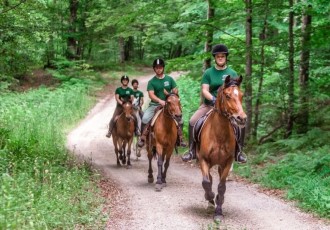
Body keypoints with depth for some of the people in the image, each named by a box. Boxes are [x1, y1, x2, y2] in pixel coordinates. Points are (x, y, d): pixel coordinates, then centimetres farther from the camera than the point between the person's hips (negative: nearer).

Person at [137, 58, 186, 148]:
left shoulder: (169, 79, 6)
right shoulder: (151, 82, -1)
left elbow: (175, 91, 5)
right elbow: (151, 94, -14)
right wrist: (160, 101, -31)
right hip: (155, 104, -1)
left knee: (179, 118, -13)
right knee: (145, 118, -24)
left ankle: (180, 139, 3)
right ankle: (142, 138, -10)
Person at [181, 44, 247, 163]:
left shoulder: (232, 73, 7)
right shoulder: (208, 73, 5)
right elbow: (204, 90, -4)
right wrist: (213, 98, -24)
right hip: (209, 105, 1)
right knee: (192, 121, -19)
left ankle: (239, 151, -11)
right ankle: (192, 150, -7)